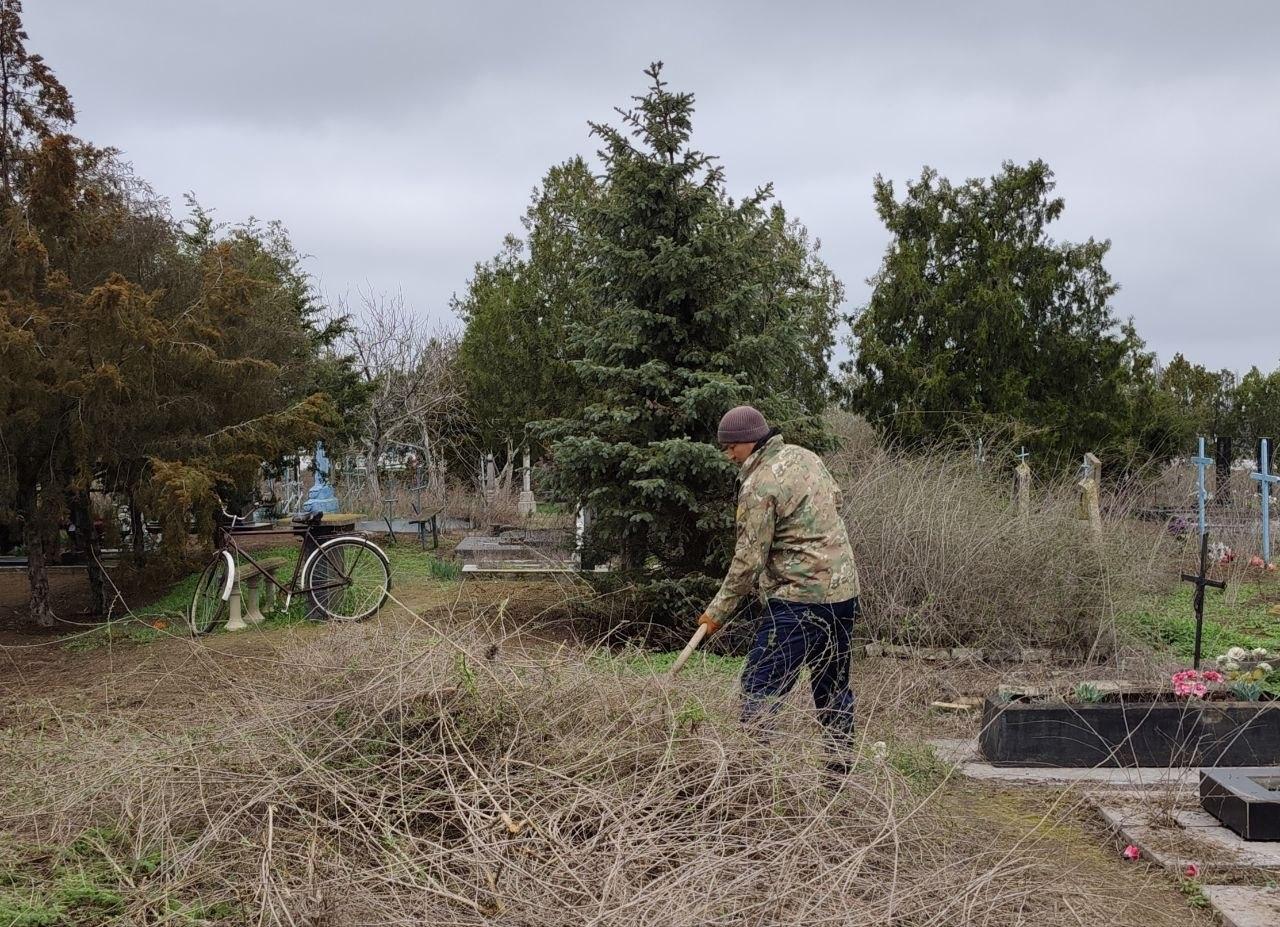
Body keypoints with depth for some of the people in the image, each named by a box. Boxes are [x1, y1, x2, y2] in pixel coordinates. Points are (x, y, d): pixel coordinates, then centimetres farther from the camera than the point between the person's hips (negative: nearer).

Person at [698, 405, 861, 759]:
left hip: (799, 600, -9)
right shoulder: (806, 456, 9)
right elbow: (835, 499, 23)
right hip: (845, 590, 9)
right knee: (834, 685, 18)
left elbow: (748, 560, -14)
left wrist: (719, 611, -6)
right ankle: (840, 761, 26)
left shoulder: (759, 487, -16)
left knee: (759, 689, -5)